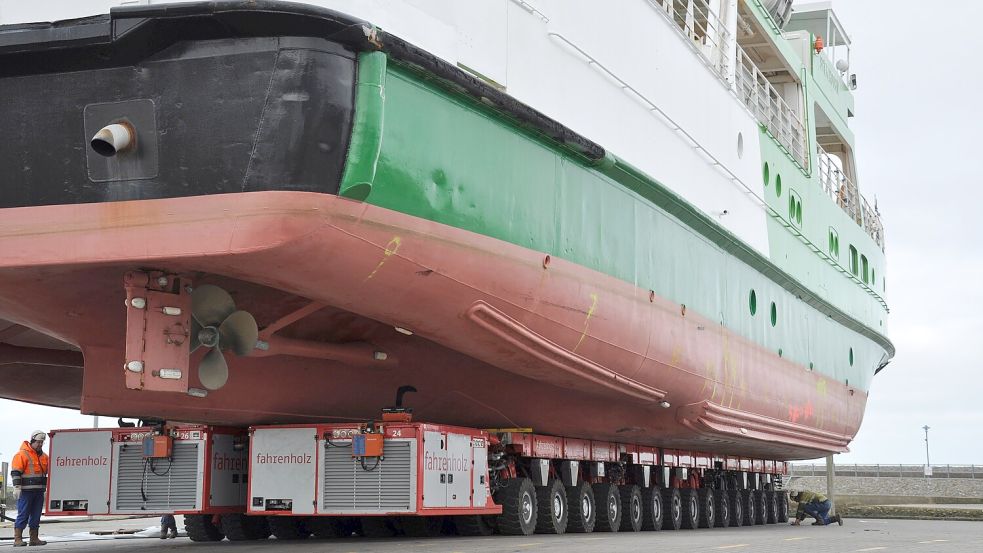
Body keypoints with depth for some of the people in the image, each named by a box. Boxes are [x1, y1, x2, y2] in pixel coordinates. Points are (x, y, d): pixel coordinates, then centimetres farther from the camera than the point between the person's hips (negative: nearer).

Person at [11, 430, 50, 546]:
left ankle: (34, 538, 14)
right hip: (26, 491, -7)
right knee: (23, 515, -7)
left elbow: (48, 472, 27)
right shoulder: (22, 454, -6)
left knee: (36, 516, 9)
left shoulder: (44, 456, 17)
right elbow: (15, 472, -10)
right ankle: (18, 539, -6)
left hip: (39, 491, 7)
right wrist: (17, 487, -16)